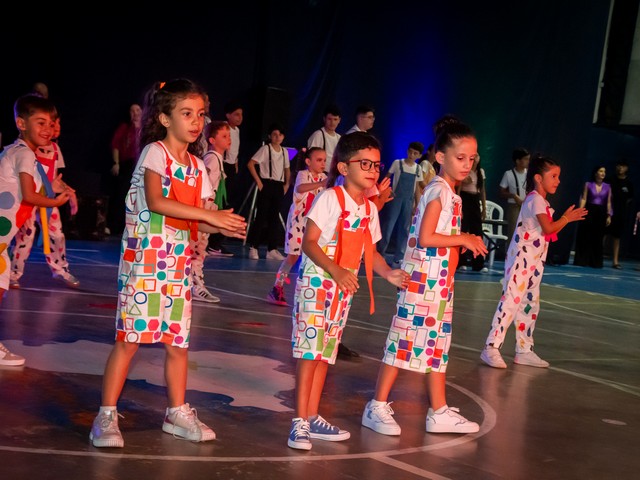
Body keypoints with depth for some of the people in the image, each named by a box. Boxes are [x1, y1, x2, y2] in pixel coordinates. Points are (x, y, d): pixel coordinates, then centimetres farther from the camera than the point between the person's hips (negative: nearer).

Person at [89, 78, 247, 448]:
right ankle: (107, 417, 3)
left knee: (178, 341, 11)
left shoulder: (198, 166, 12)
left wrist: (221, 226, -10)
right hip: (145, 259, -6)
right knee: (130, 337, -6)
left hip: (179, 262, 6)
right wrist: (208, 214, -23)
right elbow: (156, 202, -22)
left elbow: (194, 220, 10)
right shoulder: (155, 153, -7)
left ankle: (178, 413, 24)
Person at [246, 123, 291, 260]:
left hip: (279, 186, 5)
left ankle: (272, 250, 8)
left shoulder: (284, 151, 12)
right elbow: (250, 164, -11)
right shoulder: (265, 149, -5)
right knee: (262, 217, -6)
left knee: (274, 218, 6)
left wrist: (286, 184, 9)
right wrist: (258, 181, -13)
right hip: (267, 184, -5)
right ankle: (253, 248, 0)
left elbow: (287, 169, 23)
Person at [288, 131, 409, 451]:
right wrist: (335, 270, -30)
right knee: (309, 350, -9)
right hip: (316, 282, -7)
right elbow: (308, 242, -17)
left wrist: (388, 273, -3)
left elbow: (369, 250, 14)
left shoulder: (370, 208, 8)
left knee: (325, 353, 12)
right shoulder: (330, 198, -13)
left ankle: (312, 417, 19)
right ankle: (300, 422, -4)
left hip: (344, 287, 7)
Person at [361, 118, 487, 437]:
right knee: (403, 341, -4)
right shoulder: (438, 191, -14)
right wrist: (462, 239, -14)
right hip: (422, 279, -10)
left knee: (437, 345, 13)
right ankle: (377, 408, 4)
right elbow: (425, 238, -22)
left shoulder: (452, 195, 14)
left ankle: (439, 412, 20)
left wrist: (467, 242, 6)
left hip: (440, 282, 10)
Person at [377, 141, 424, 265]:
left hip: (409, 201, 4)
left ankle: (399, 257, 8)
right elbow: (387, 177, -1)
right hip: (396, 198, -4)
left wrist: (417, 205, 8)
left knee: (405, 229, 3)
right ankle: (379, 253, 1)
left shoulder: (418, 169, 9)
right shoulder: (397, 163, -1)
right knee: (388, 225, -5)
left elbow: (417, 188, 12)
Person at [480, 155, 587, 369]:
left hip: (535, 261, 10)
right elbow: (548, 228, -23)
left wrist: (565, 218, 8)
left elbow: (548, 232, 17)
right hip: (521, 258, -10)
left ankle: (524, 350, 18)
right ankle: (491, 348, -11)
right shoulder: (535, 199, -13)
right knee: (511, 301, -13)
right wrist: (567, 219, -8)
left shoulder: (542, 201, 17)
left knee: (530, 304, 11)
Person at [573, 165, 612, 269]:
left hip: (601, 213, 2)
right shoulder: (588, 184, 1)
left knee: (598, 238, 4)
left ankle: (595, 262, 11)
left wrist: (609, 215, 0)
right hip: (589, 212, -2)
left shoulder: (607, 187, 6)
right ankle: (582, 260, 5)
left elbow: (608, 202, 6)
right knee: (585, 237, -1)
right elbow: (583, 199, -2)